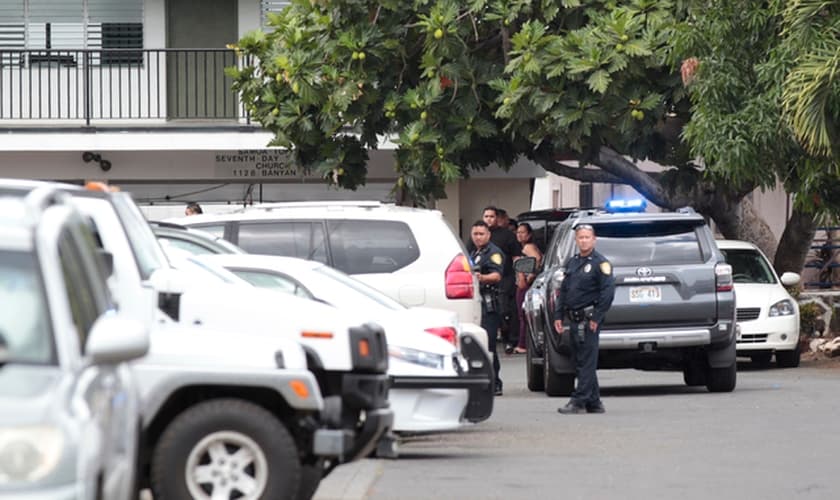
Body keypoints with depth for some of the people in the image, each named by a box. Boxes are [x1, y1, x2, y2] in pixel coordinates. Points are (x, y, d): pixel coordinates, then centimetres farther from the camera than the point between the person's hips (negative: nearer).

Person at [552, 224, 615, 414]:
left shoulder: (600, 263, -6)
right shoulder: (572, 262, 16)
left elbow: (608, 291, -13)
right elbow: (563, 290, 20)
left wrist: (596, 318, -16)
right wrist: (558, 316, 12)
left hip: (589, 320, -8)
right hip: (574, 320, 8)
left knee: (586, 363, -8)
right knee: (580, 363, 10)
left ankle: (578, 402, -11)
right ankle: (594, 403, 16)